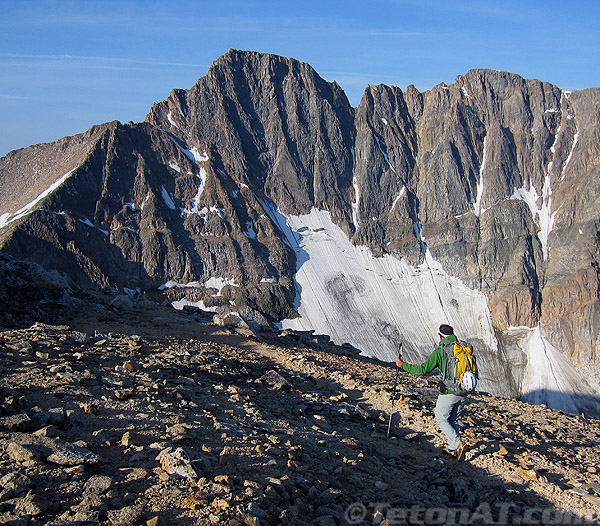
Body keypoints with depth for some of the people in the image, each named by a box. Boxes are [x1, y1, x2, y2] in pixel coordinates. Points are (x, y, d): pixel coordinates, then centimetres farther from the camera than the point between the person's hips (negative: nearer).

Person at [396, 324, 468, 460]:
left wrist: (403, 365, 1)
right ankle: (453, 449, 23)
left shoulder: (439, 352, -11)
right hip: (463, 394, 6)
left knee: (441, 419, 12)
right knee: (453, 420, 21)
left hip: (448, 393, -5)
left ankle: (457, 445, -2)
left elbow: (422, 370, -10)